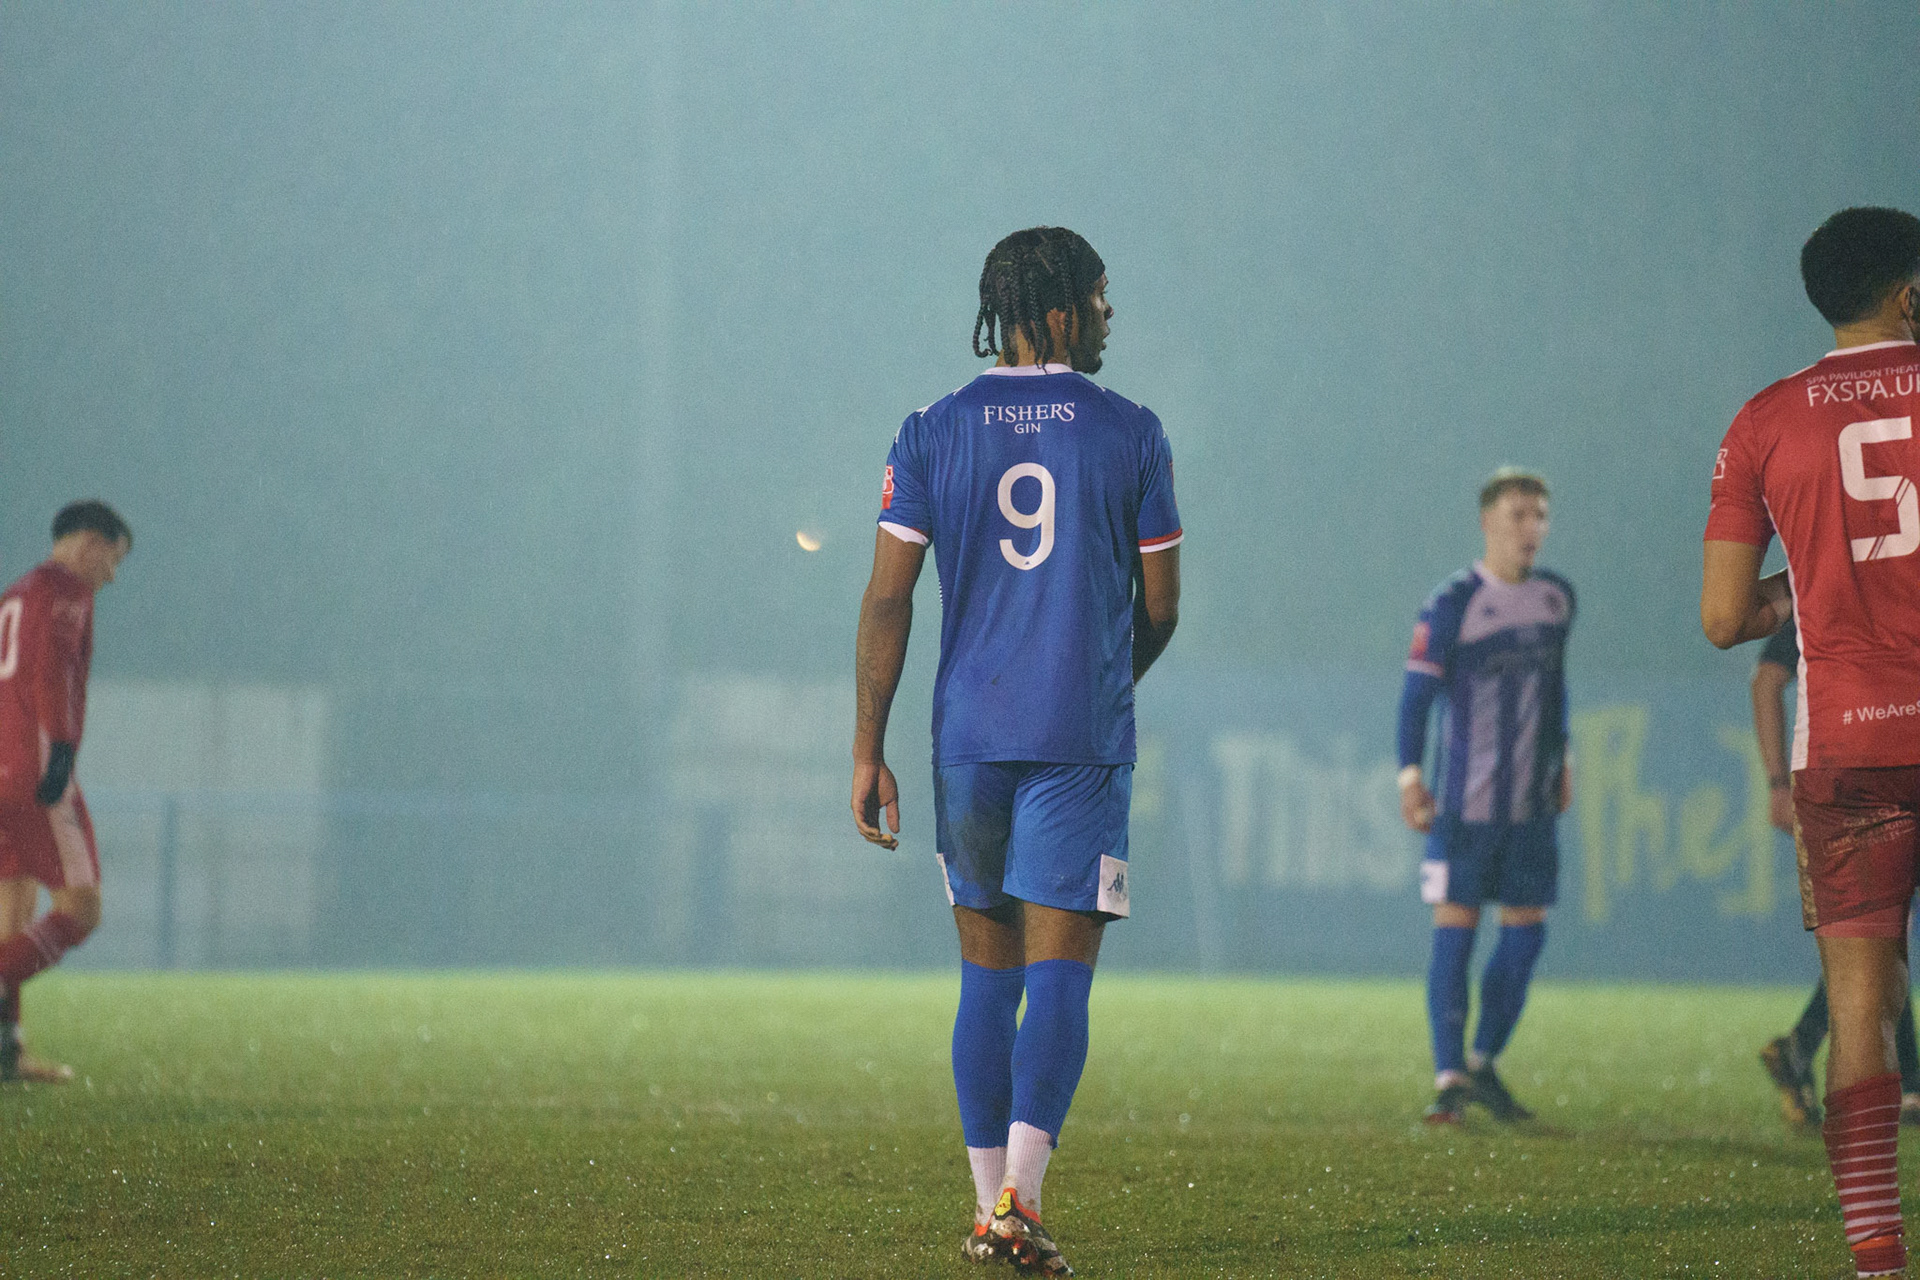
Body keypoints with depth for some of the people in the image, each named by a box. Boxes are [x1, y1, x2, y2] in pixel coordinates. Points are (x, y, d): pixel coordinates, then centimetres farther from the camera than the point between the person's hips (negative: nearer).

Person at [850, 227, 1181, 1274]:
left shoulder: (932, 434, 3)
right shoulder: (1129, 435, 0)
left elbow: (887, 603, -1)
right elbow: (1160, 609, 6)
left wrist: (867, 751, 2)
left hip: (969, 737, 2)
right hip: (1082, 740, -2)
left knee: (986, 977, 12)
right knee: (1058, 978, -5)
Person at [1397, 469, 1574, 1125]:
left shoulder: (1556, 597, 8)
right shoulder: (1453, 603, -9)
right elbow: (1417, 692, -10)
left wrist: (1561, 757, 22)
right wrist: (1410, 773, -18)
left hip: (1533, 801, 6)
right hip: (1467, 799, -5)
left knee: (1527, 927, 5)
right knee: (1456, 927, -4)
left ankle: (1484, 1063, 20)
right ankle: (1450, 1079, 1)